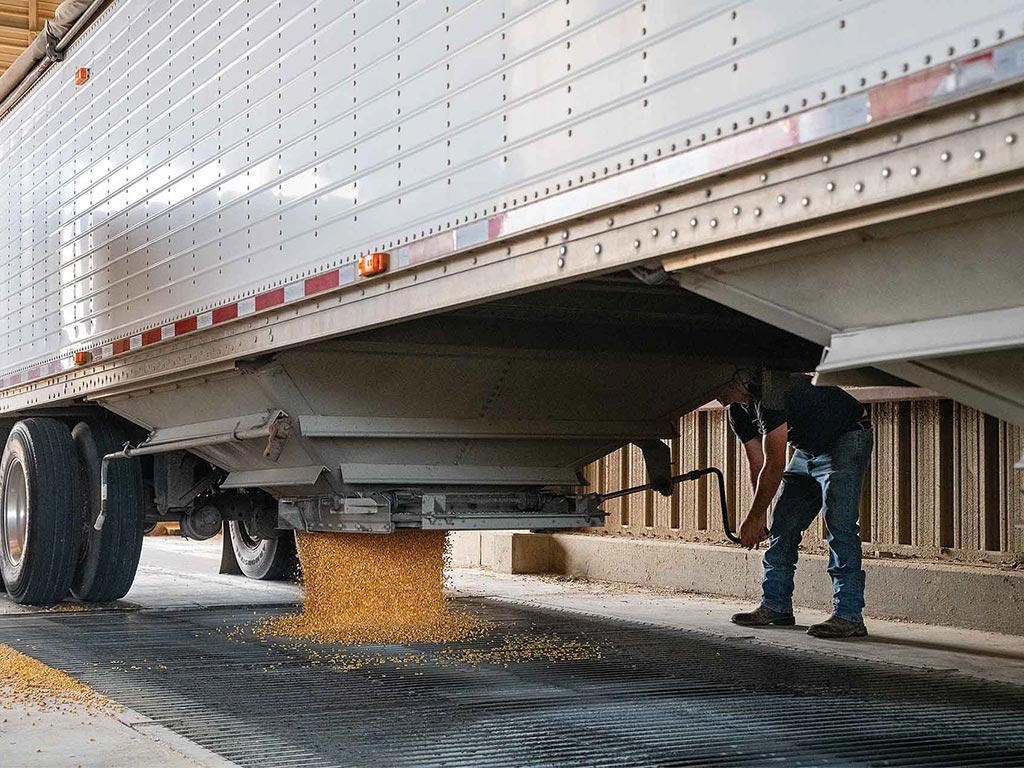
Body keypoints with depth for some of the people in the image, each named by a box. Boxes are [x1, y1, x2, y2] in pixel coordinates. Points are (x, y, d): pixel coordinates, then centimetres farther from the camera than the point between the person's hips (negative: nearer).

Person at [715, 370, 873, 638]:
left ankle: (849, 616, -21)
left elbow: (774, 465, -31)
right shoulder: (738, 412, -2)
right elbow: (758, 465, 5)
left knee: (839, 524, -20)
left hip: (847, 441, -9)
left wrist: (753, 518, -23)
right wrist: (760, 517, 2)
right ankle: (776, 606, 12)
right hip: (809, 450, 10)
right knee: (782, 526, 5)